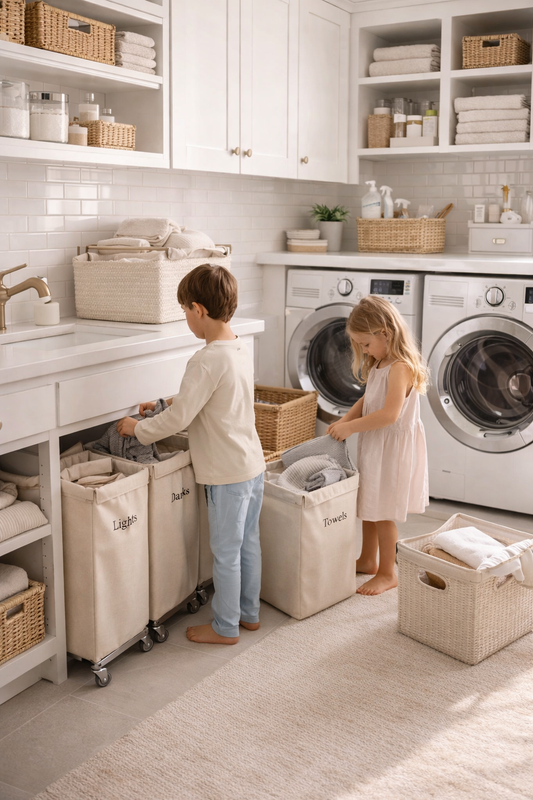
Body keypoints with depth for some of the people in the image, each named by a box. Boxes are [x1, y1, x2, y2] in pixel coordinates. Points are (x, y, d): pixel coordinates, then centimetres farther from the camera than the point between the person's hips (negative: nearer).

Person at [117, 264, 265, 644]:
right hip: (253, 464, 9)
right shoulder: (241, 350, 5)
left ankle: (225, 627, 21)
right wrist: (166, 404, 15)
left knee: (226, 552, 6)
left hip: (228, 473, -9)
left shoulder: (207, 361, -24)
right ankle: (249, 613, 35)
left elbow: (178, 419, -22)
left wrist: (138, 428, -6)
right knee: (248, 543, 20)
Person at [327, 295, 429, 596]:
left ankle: (387, 573, 16)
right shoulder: (378, 365, 7)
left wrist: (350, 427, -24)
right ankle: (368, 560, 35)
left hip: (392, 448, -9)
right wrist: (345, 419, 0)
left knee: (383, 513, 2)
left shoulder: (400, 367, -24)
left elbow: (389, 414, -30)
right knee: (368, 505, 19)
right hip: (374, 444, 9)